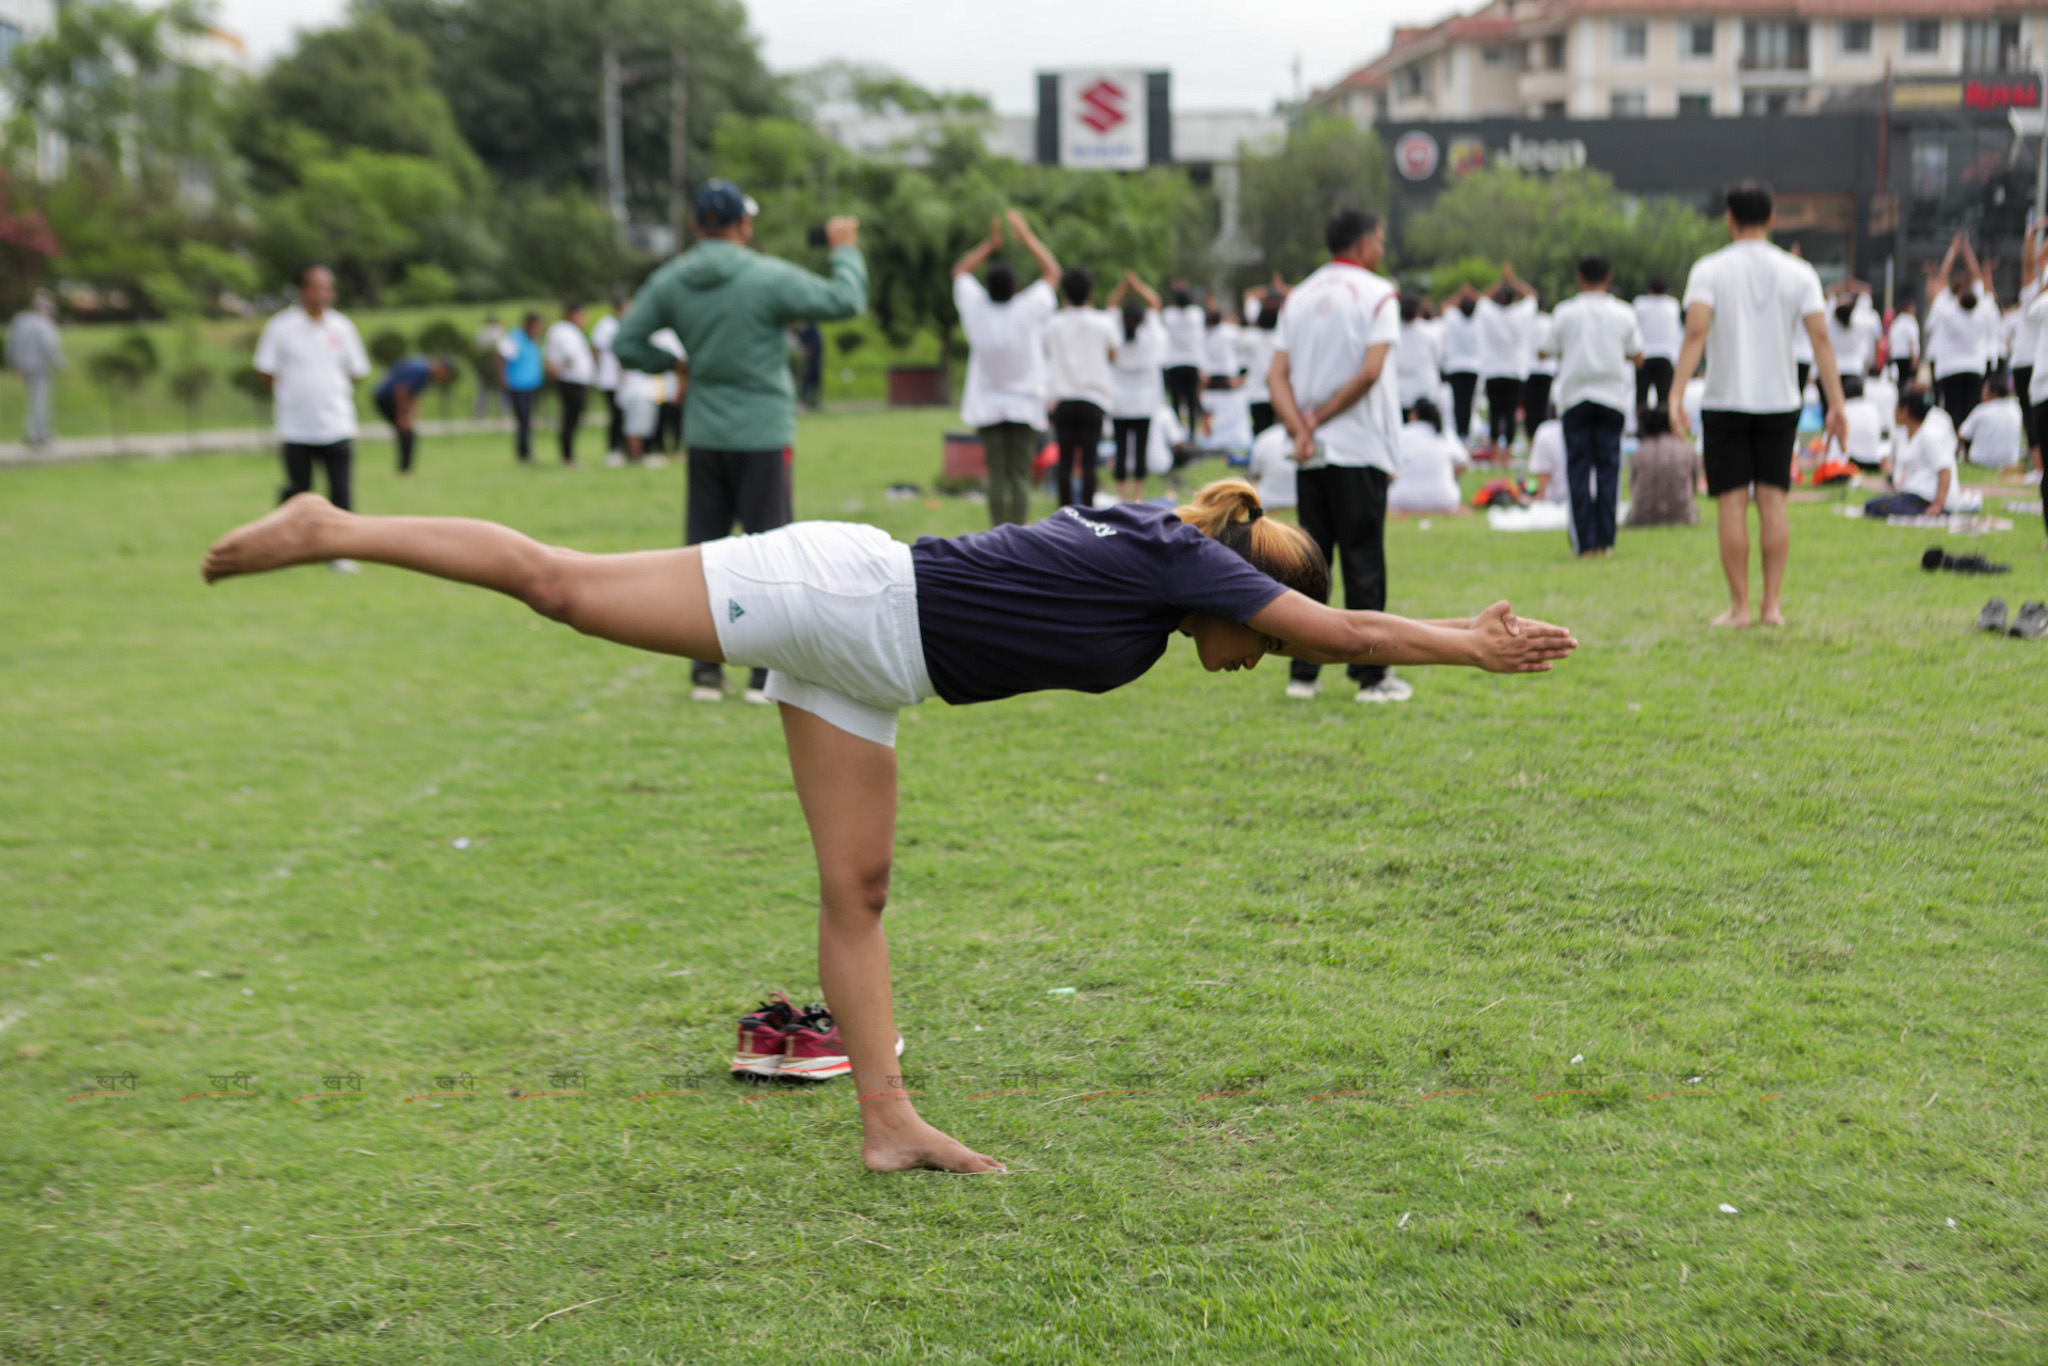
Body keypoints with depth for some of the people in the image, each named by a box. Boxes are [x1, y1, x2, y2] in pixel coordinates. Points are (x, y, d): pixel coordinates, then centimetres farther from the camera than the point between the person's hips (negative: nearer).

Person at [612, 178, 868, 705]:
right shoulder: (768, 278, -13)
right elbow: (845, 300, -11)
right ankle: (767, 673, 1)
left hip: (703, 434, 4)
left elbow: (626, 343, 4)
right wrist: (845, 249, 5)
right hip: (763, 433, -4)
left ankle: (705, 671, 10)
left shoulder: (669, 282, 1)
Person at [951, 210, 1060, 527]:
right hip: (1025, 406, -2)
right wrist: (1026, 237, 10)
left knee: (997, 477, 1)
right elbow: (1052, 271, 4)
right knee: (1021, 477, -3)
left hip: (987, 407, 2)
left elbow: (960, 271, 11)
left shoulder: (976, 308, -7)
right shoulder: (1029, 310, -11)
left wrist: (990, 244, 14)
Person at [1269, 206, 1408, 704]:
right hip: (1359, 449, -5)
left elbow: (1277, 376, 2)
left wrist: (1301, 429, -8)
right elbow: (1369, 371, -17)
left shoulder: (1299, 297, 12)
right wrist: (1320, 418, -9)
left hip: (1311, 454, 5)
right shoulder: (1377, 294, -5)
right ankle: (1370, 676, 2)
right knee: (1364, 562, -1)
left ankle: (1303, 672, 10)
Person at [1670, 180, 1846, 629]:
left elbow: (1696, 332, -17)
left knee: (1733, 503, 2)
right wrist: (1836, 405, -5)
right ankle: (1772, 604, 5)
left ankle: (1739, 606, 3)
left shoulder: (1710, 269, -4)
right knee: (1773, 499, 6)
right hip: (1780, 402, 2)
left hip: (1725, 402, -2)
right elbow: (1820, 338, -6)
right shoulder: (1798, 272, 2)